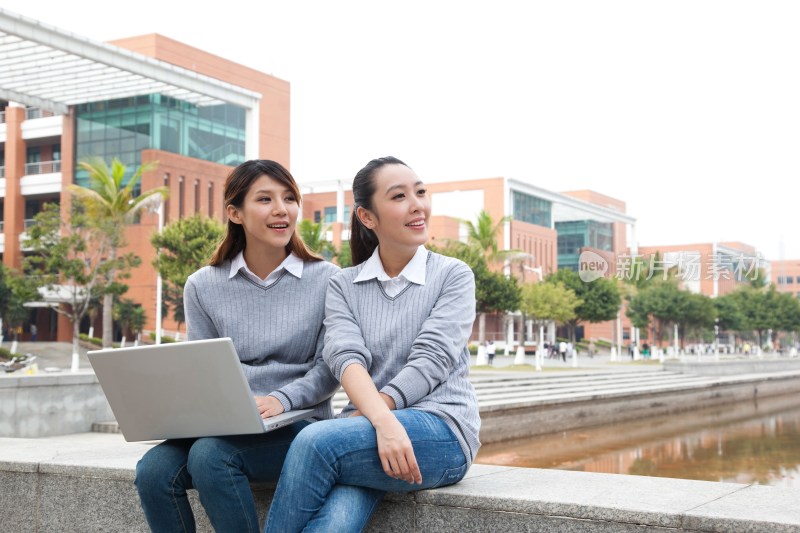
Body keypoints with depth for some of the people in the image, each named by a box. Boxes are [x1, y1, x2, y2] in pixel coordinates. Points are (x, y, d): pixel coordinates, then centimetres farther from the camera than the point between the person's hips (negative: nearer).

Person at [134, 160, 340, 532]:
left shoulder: (326, 280, 1)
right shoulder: (203, 287, 8)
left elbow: (329, 367, -2)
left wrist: (281, 399, -20)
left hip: (298, 423, -3)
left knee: (211, 455, -30)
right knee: (154, 469, -25)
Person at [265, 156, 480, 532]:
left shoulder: (453, 275, 6)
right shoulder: (343, 286, 12)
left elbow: (431, 359, -7)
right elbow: (346, 358, -6)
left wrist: (361, 419, -18)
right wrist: (384, 423, -26)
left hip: (441, 432, -2)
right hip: (369, 430, 2)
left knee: (315, 442, -30)